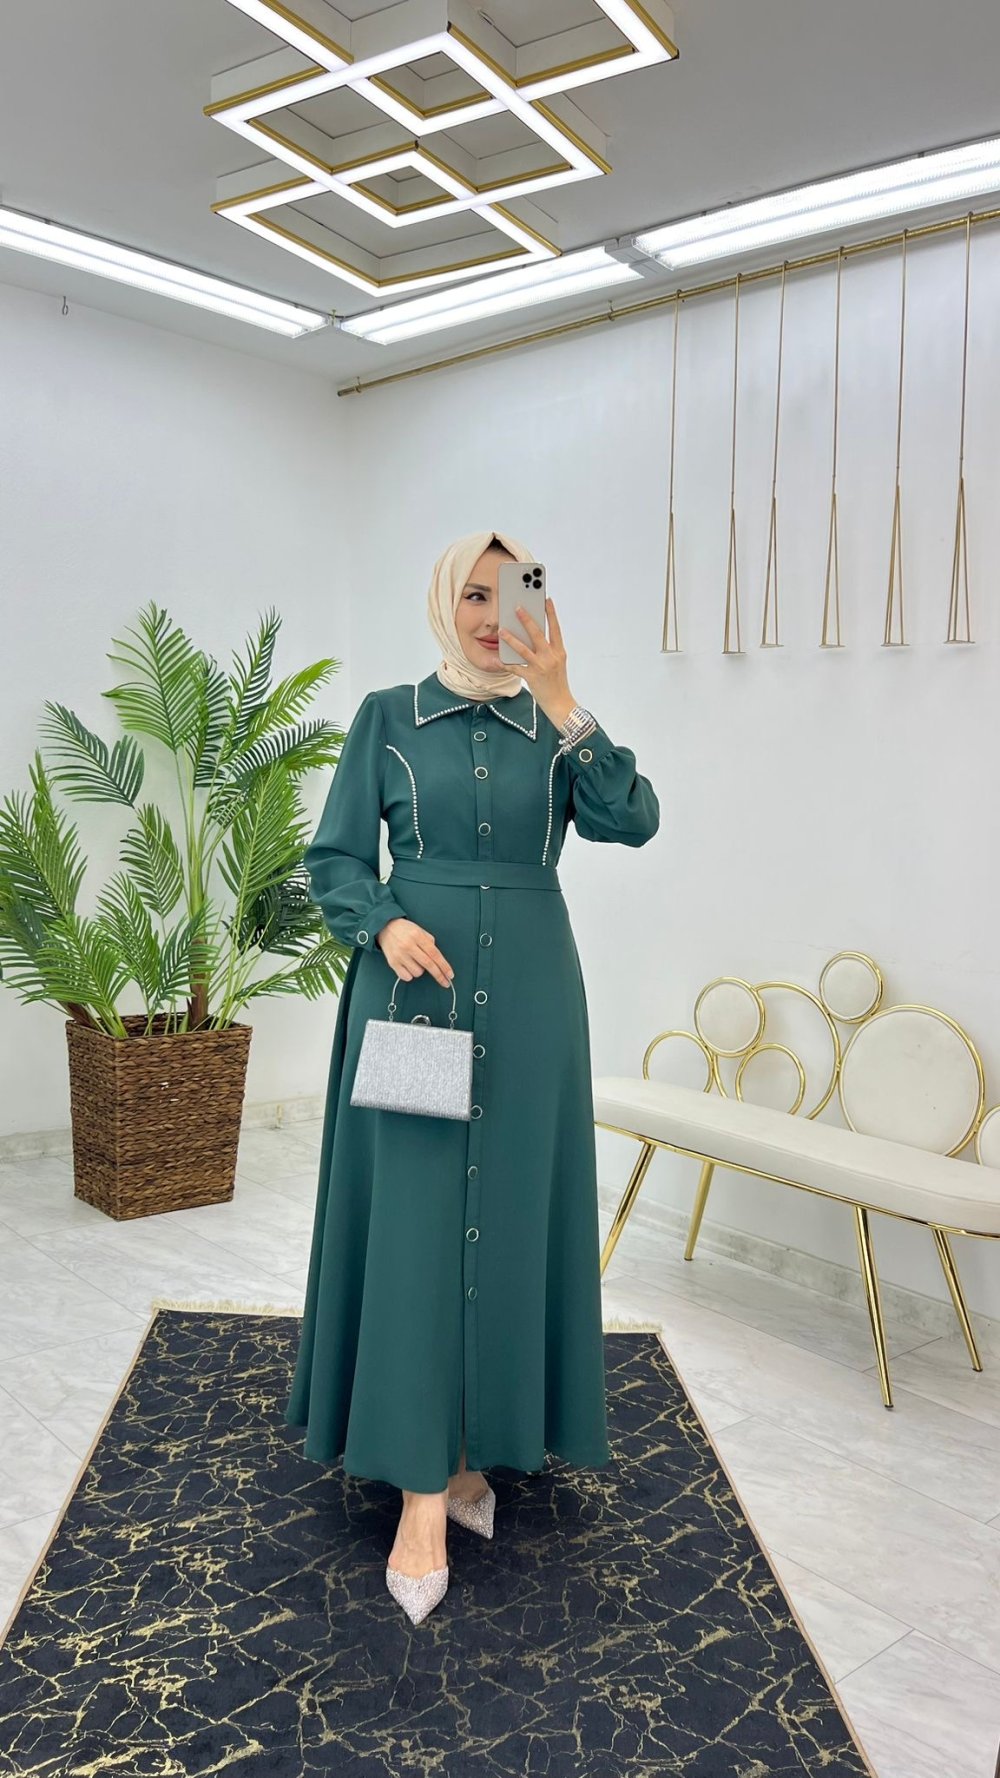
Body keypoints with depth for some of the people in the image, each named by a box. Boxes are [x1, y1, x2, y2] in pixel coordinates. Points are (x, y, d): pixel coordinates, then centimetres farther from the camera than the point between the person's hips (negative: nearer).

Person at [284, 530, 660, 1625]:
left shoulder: (554, 729, 8)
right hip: (415, 982, -2)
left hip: (528, 997, 2)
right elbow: (334, 858, 2)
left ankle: (476, 1445, 23)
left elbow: (633, 822, -9)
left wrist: (559, 701, -16)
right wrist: (385, 924, -17)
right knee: (414, 1217, -3)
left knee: (508, 1213, 7)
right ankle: (423, 1488, 4)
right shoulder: (387, 717, 4)